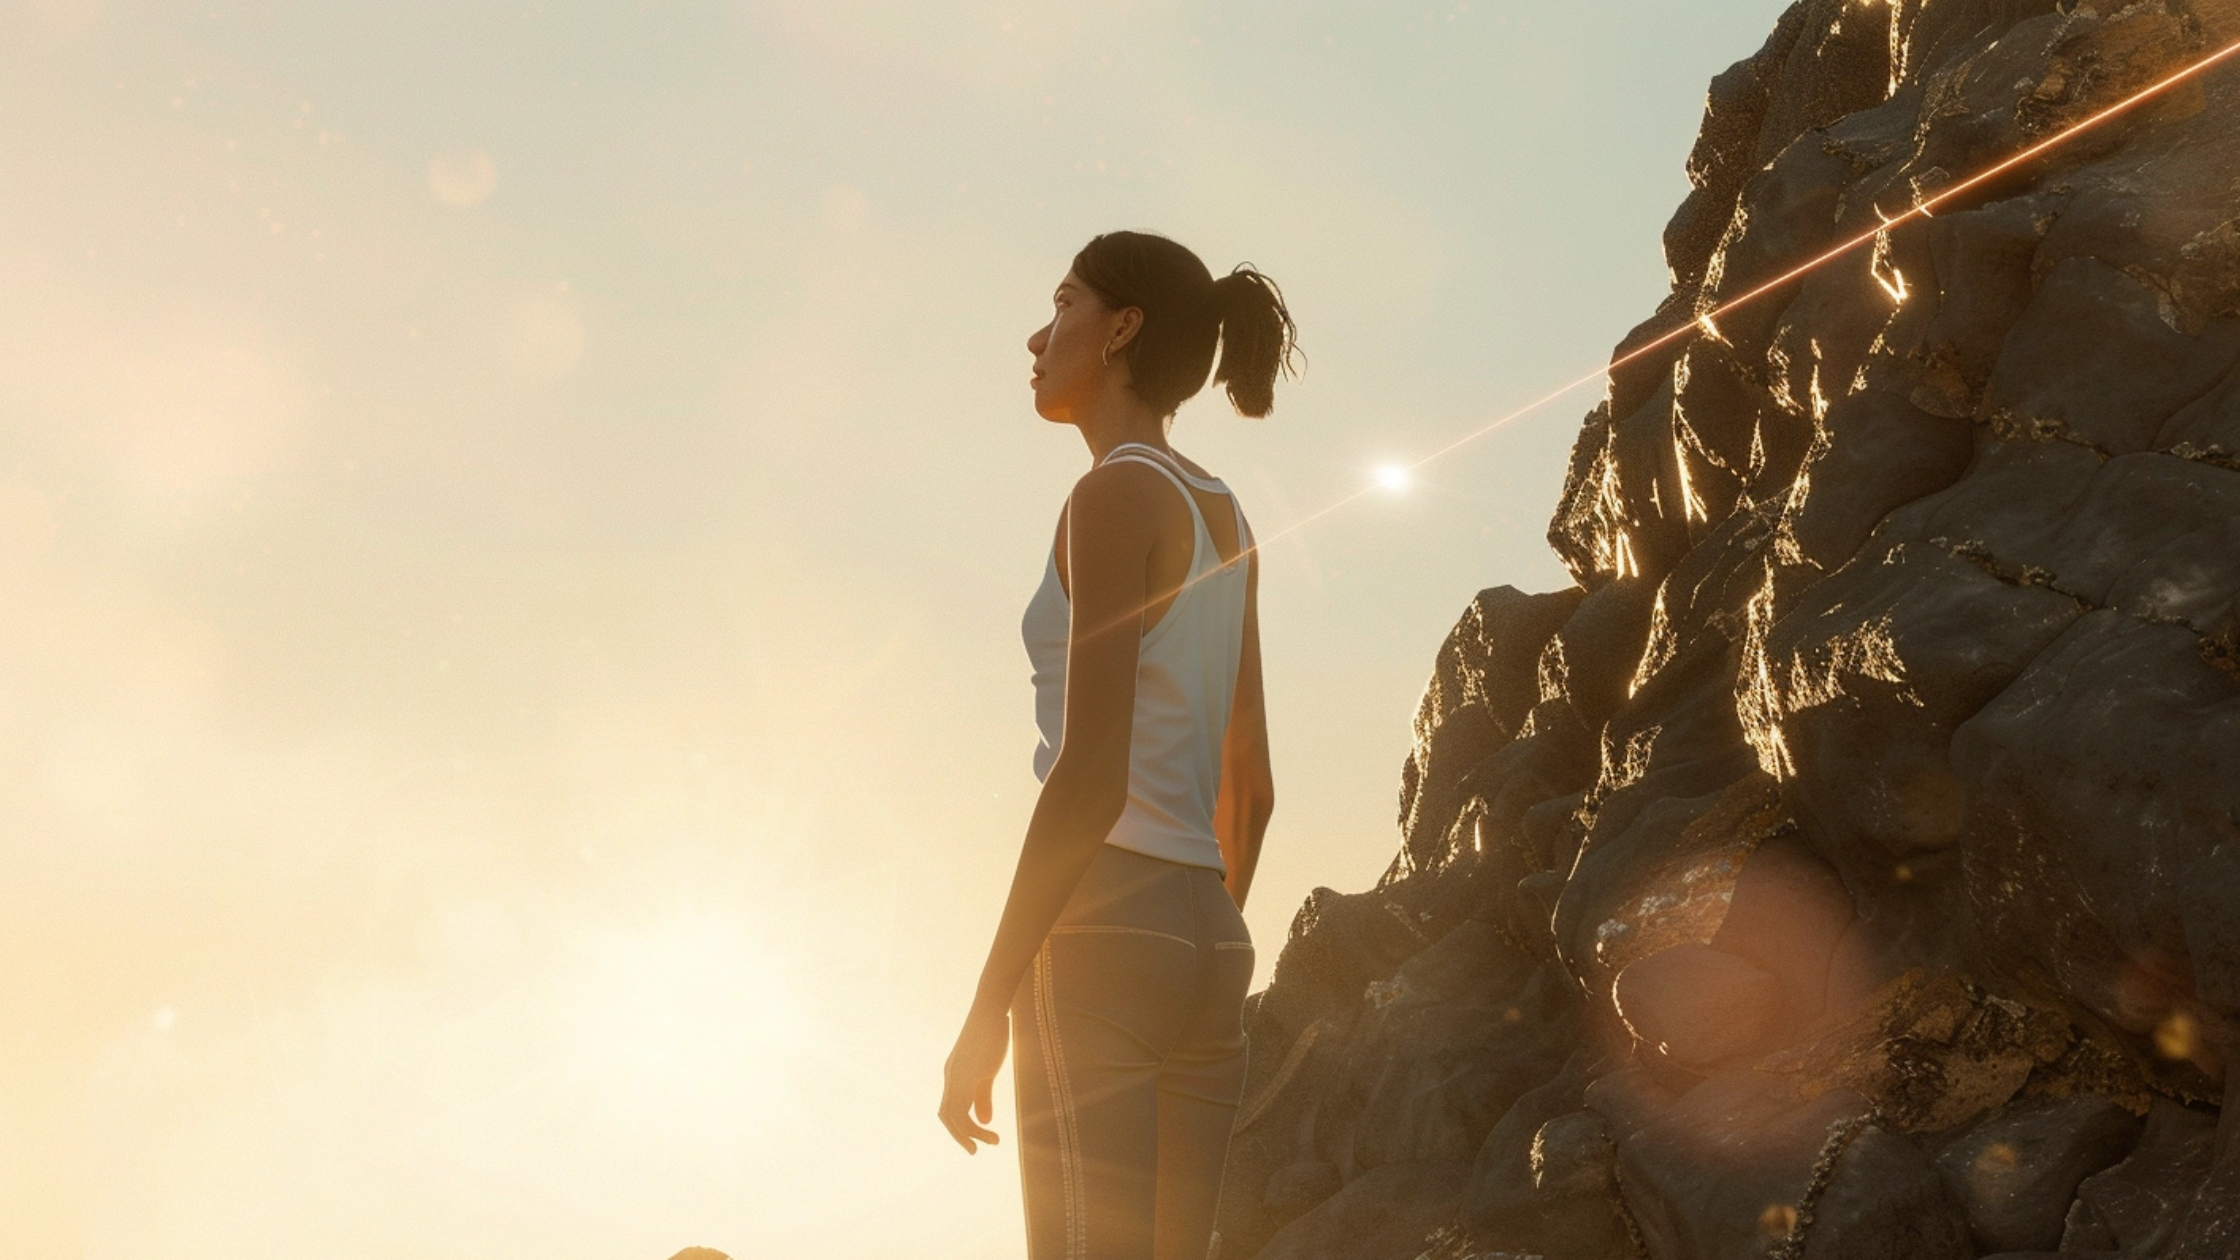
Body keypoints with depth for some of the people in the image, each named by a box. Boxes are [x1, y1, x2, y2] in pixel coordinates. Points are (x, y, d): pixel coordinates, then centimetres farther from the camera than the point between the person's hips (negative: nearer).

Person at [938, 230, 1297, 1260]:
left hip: (1101, 932, -9)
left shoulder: (1116, 492, -9)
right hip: (1207, 938, 9)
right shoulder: (1222, 519, 17)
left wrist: (987, 1008, -16)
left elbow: (1091, 772, -18)